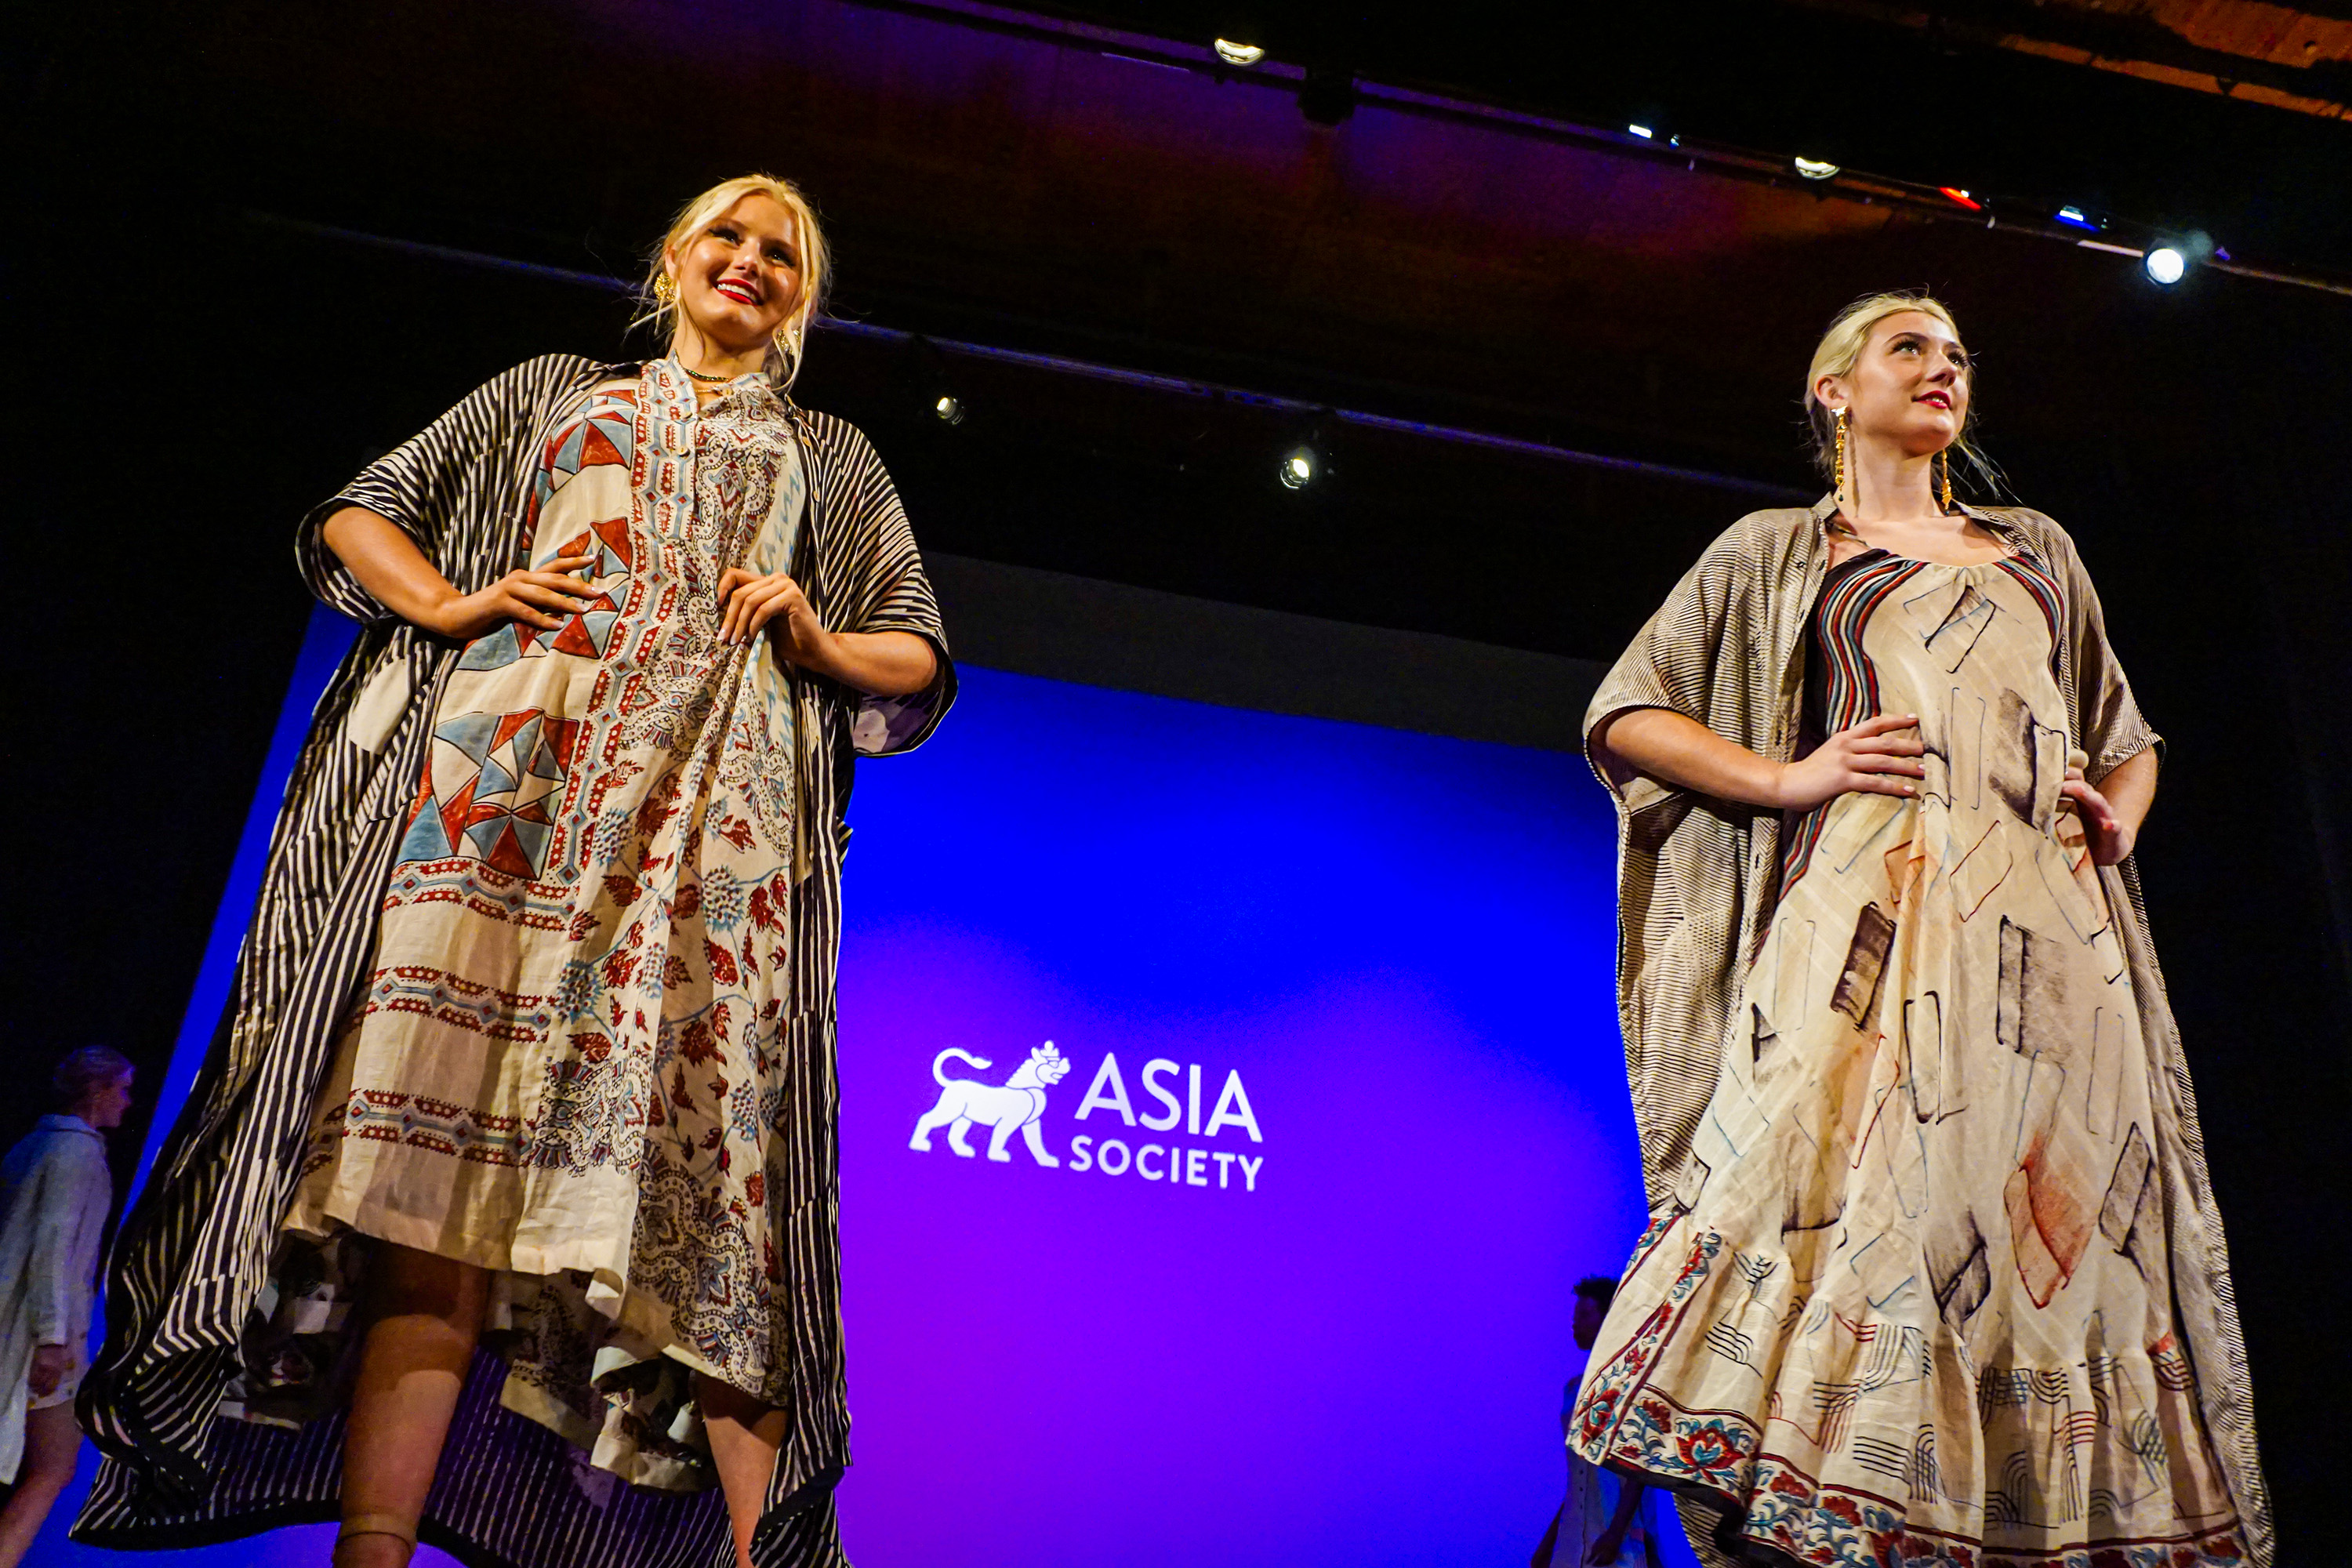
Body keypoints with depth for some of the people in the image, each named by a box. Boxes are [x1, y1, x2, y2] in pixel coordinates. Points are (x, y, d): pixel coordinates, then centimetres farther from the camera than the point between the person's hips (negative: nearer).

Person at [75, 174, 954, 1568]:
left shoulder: (832, 458, 28)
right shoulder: (549, 392, 29)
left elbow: (920, 664, 21)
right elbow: (356, 520, 26)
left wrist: (816, 640, 1)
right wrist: (448, 602, 5)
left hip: (718, 783, 0)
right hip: (514, 749, 1)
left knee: (707, 1151, -16)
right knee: (442, 1139, -14)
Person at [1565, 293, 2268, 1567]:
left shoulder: (2039, 550, 28)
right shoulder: (1774, 552, 17)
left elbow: (2129, 737, 34)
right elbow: (1626, 716, 10)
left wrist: (2120, 819, 11)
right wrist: (1788, 777, -4)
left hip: (2047, 926, 4)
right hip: (1870, 909, -4)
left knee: (2072, 1221, -5)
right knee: (1855, 1199, -20)